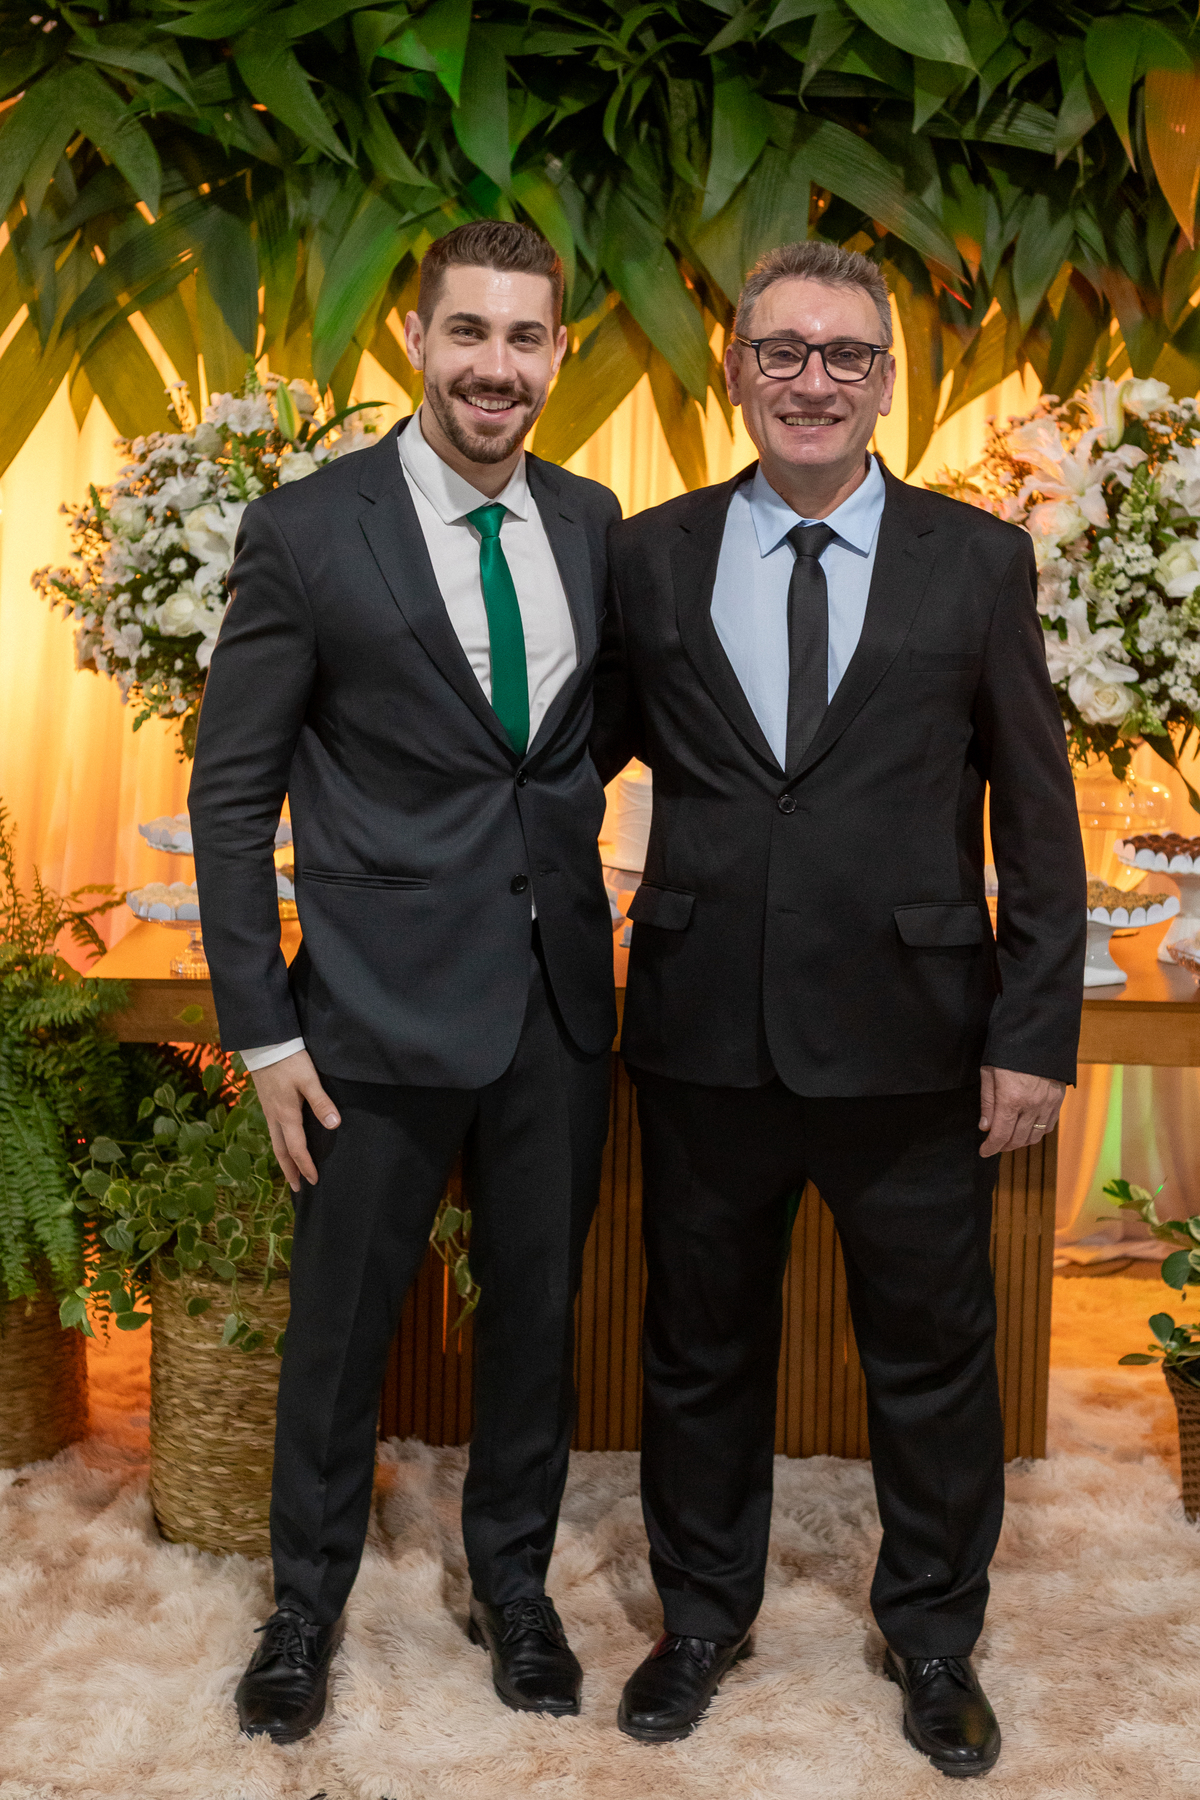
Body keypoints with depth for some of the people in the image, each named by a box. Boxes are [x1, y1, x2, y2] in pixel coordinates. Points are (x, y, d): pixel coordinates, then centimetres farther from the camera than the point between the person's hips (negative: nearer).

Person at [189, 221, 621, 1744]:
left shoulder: (592, 524, 4)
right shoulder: (306, 532, -8)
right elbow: (230, 795, -6)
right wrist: (261, 1031, -9)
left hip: (558, 1002, 4)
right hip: (384, 1005, -4)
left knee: (537, 1304, 17)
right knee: (340, 1323, 11)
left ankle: (512, 1583, 39)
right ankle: (307, 1604, 35)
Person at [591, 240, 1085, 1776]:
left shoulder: (977, 562, 0)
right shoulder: (648, 558, 3)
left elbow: (1037, 818, 0)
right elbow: (583, 758, 10)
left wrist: (1035, 1037, -5)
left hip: (910, 1040, -1)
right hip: (705, 1032, 1)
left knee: (932, 1357, 13)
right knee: (702, 1347, 16)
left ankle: (933, 1635, 37)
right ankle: (703, 1616, 39)